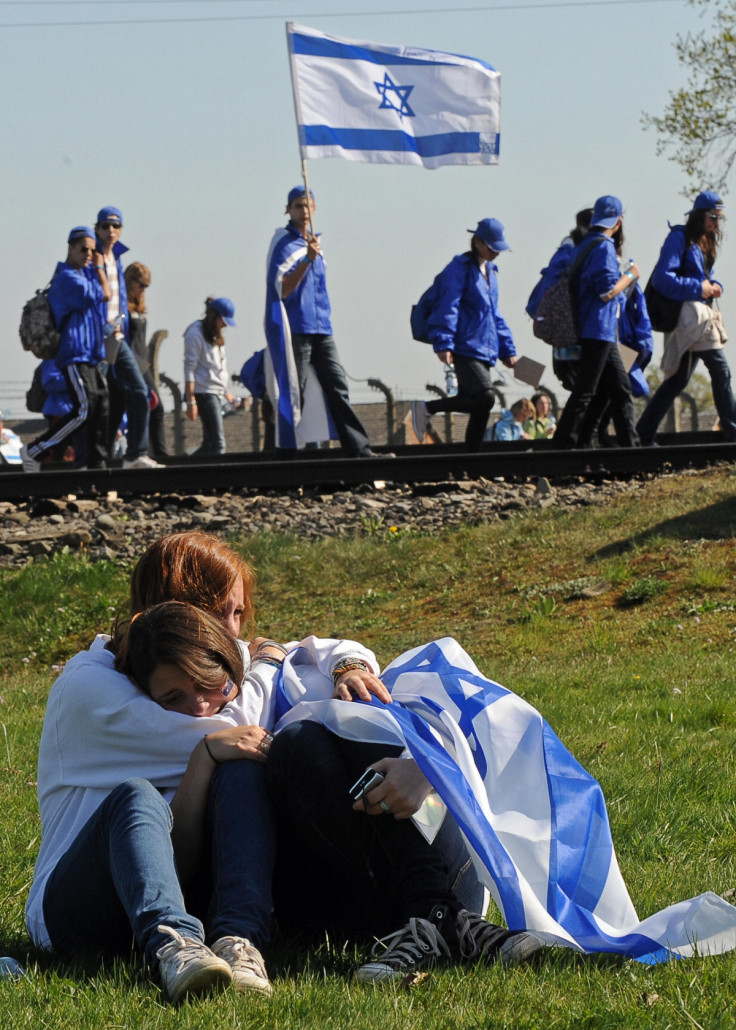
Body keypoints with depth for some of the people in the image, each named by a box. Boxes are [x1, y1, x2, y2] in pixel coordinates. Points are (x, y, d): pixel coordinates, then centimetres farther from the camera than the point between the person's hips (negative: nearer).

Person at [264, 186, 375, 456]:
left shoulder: (314, 243, 17)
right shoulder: (283, 244, -5)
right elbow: (283, 289, -17)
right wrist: (307, 259, -25)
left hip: (321, 329, 7)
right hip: (295, 330, -7)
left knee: (337, 386, -1)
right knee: (294, 394, -6)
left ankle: (359, 449, -6)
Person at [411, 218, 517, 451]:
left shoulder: (490, 272, 21)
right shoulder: (460, 268, -5)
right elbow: (448, 307, -13)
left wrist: (507, 349, 27)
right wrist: (443, 343, -23)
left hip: (484, 350, 9)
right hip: (465, 348, -9)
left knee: (480, 407, 3)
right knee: (484, 398, -21)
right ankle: (426, 407, -10)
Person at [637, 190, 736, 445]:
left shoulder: (705, 242, 19)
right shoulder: (680, 238, -8)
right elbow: (662, 278, -16)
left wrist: (714, 286, 6)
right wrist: (698, 288, -17)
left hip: (701, 312, 10)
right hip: (687, 312, -10)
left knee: (678, 378, 10)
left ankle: (644, 434, 13)